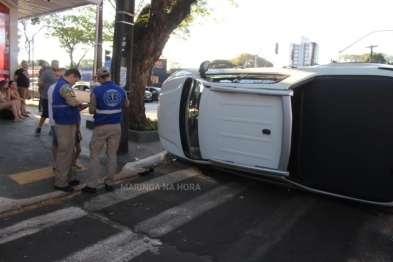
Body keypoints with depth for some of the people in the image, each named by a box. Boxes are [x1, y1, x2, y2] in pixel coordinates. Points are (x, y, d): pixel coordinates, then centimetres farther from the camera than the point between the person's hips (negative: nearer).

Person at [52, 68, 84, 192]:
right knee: (64, 153, -4)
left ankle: (67, 178, 26)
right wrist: (80, 104, -7)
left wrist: (77, 106, 7)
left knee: (68, 152, 16)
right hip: (65, 124, -11)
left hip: (65, 122, 11)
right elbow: (73, 102, -27)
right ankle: (60, 182, 5)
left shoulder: (60, 84, 18)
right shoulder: (65, 86, -17)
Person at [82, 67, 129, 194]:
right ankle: (109, 183, 16)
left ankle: (91, 185, 9)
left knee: (95, 155, 6)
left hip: (101, 126, -4)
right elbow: (126, 105, 19)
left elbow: (91, 111, -4)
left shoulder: (96, 91, -11)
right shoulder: (121, 90, 2)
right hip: (116, 126, 4)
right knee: (112, 155, 10)